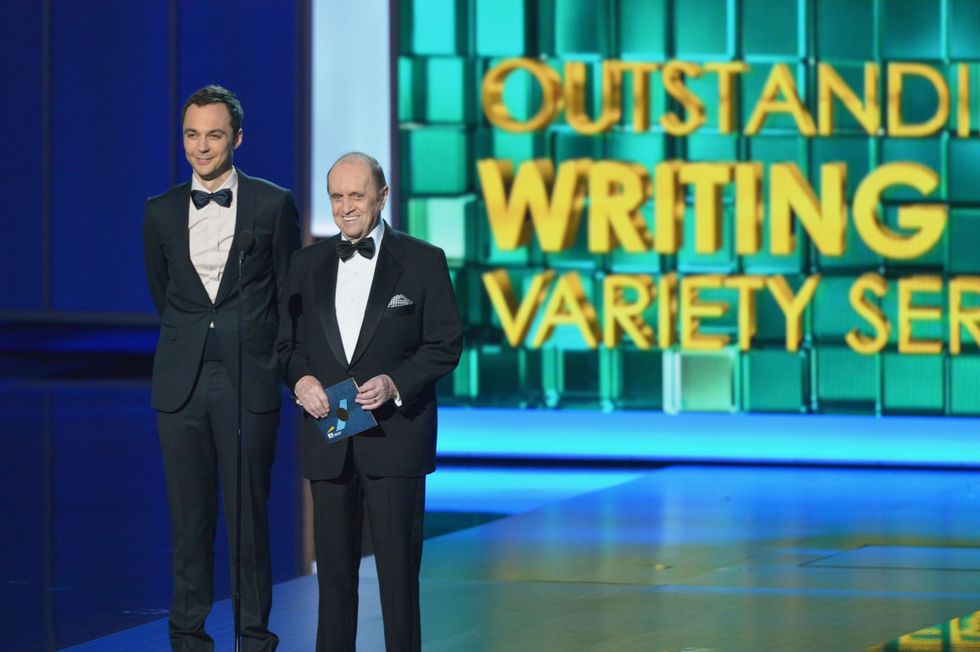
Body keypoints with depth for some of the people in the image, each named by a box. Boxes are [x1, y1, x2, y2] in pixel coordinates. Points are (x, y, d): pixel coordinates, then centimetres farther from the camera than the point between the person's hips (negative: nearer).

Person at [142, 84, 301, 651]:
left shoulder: (273, 205, 1)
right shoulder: (161, 212, 8)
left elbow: (291, 296, 7)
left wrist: (283, 367, 11)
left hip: (250, 384, -2)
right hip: (182, 385, 2)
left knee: (249, 515, -1)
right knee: (189, 517, 5)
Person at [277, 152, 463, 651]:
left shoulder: (422, 261, 2)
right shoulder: (308, 264, 12)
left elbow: (445, 345, 0)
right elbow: (289, 342, 15)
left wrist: (394, 383, -15)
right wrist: (300, 379, -7)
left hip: (394, 436, -3)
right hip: (328, 437, 3)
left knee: (399, 566, -3)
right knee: (334, 567, 6)